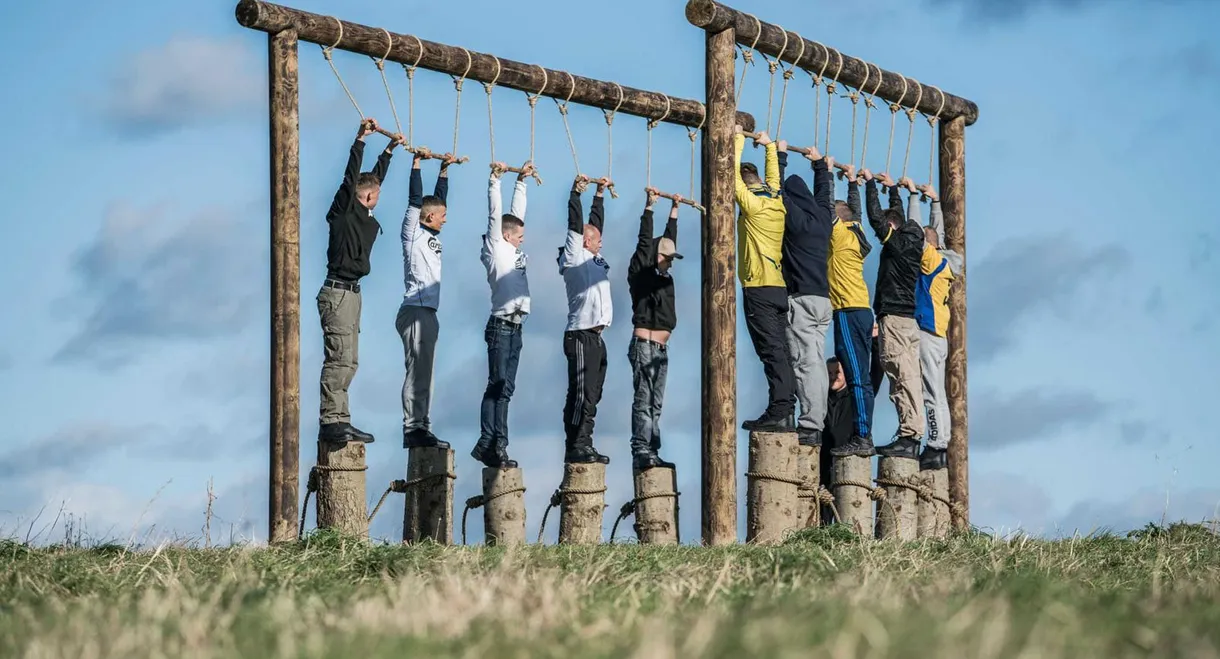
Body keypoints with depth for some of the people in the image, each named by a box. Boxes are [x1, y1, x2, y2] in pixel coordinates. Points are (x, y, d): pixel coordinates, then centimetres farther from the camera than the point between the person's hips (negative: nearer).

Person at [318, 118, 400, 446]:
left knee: (348, 361, 8)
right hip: (337, 292, -10)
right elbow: (351, 176, -16)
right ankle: (330, 422, -18)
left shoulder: (363, 218, 15)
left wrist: (389, 149, 34)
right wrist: (361, 139, -20)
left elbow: (375, 176, 28)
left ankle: (340, 422, 10)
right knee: (339, 358, -14)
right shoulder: (343, 210, -5)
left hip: (351, 292, 10)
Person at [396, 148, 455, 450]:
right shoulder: (413, 233, -4)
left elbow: (438, 198, 26)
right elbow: (415, 200, -12)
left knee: (424, 373, 8)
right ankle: (412, 429, -13)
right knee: (417, 371, -11)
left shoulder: (431, 235, 17)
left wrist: (444, 169, 24)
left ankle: (421, 429, 10)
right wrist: (417, 163, -10)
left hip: (428, 312, 9)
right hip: (415, 310, -9)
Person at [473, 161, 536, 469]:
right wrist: (495, 181, -6)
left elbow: (517, 212, 25)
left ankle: (496, 446, 2)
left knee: (505, 388, 4)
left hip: (515, 327, 8)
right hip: (501, 325, -8)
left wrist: (521, 181, 25)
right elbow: (495, 215, -6)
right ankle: (489, 443, -15)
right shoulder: (496, 250, -1)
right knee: (498, 385, -12)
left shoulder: (513, 252, 18)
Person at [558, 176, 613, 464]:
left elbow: (596, 222, 27)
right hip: (581, 336, -9)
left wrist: (600, 195, 29)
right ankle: (575, 448, -14)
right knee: (581, 394, -12)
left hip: (596, 337, 9)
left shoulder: (593, 260, 19)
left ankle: (584, 446, 11)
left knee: (591, 396, 9)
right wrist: (576, 193, -10)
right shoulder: (575, 258, -3)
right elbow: (576, 225, -10)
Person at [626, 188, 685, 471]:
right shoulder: (641, 274, -2)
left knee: (655, 403, 6)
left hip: (661, 349, 8)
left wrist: (674, 210, 28)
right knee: (644, 400, -12)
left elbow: (669, 239, 25)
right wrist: (649, 207, -7)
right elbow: (645, 242, -7)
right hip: (644, 345, -8)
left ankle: (651, 453, 5)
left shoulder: (664, 277, 17)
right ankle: (641, 452, -16)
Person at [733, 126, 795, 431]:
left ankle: (778, 412, -16)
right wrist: (770, 146, 41)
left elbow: (732, 172, -3)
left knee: (772, 350, -12)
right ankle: (785, 411, 3)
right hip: (780, 288, 7)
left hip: (759, 287, -7)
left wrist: (739, 140, 9)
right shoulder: (776, 200, 11)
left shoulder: (751, 202, -7)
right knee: (780, 350, 5)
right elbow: (773, 176, 29)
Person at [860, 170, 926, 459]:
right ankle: (911, 437, 4)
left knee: (901, 378, -14)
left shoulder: (896, 244, -7)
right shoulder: (910, 243, 16)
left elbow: (876, 217, -9)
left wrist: (870, 183, 3)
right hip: (910, 319, 9)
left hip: (893, 317, -9)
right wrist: (892, 188, 45)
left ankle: (908, 437, -20)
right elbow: (898, 217, 33)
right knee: (909, 379, 6)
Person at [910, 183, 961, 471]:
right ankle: (942, 446, 6)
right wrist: (934, 201, 35)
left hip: (928, 334, -9)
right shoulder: (942, 262, 15)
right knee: (936, 394, 8)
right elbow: (936, 231, 29)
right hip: (938, 336, 9)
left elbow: (915, 229, -7)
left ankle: (936, 448, -18)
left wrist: (914, 196, 2)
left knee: (932, 394, -13)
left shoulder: (931, 260, -7)